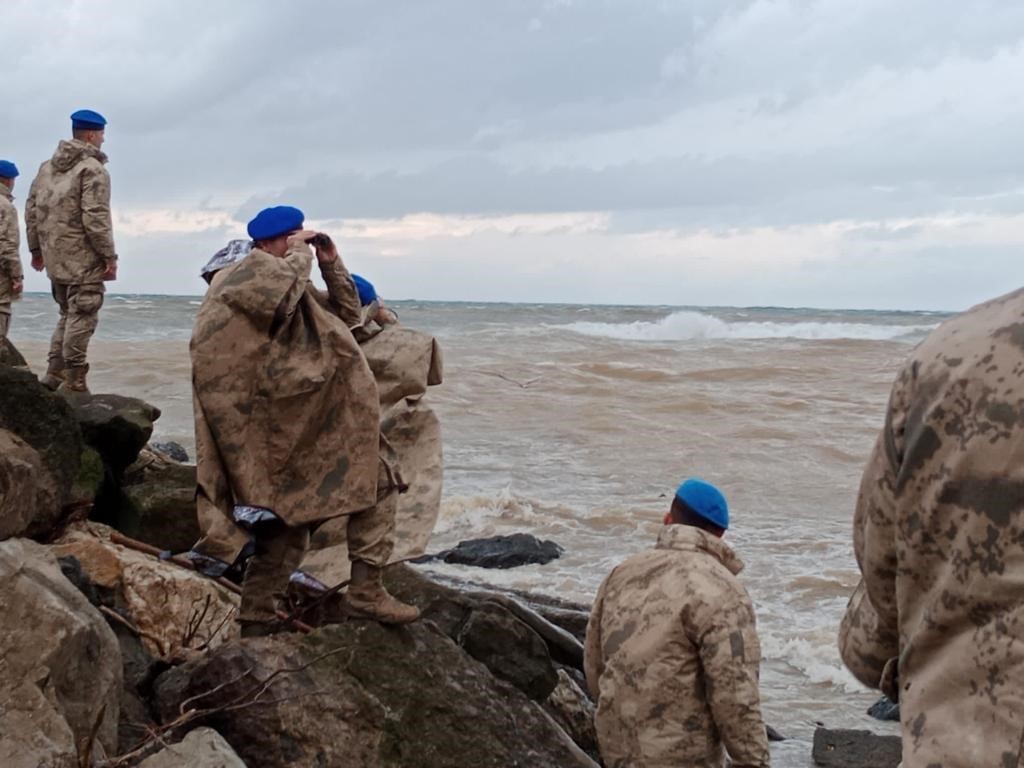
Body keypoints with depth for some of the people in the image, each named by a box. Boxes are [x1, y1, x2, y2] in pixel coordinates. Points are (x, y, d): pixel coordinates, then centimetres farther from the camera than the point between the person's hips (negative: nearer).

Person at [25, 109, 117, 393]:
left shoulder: (47, 167, 13)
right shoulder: (93, 170, -12)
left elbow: (32, 208, 16)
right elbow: (96, 218, -18)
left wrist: (36, 249, 23)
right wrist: (109, 255, -12)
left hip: (55, 257, 8)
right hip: (83, 257, -8)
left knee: (68, 314, 19)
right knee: (81, 317, -3)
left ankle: (54, 375, 16)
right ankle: (73, 382, -3)